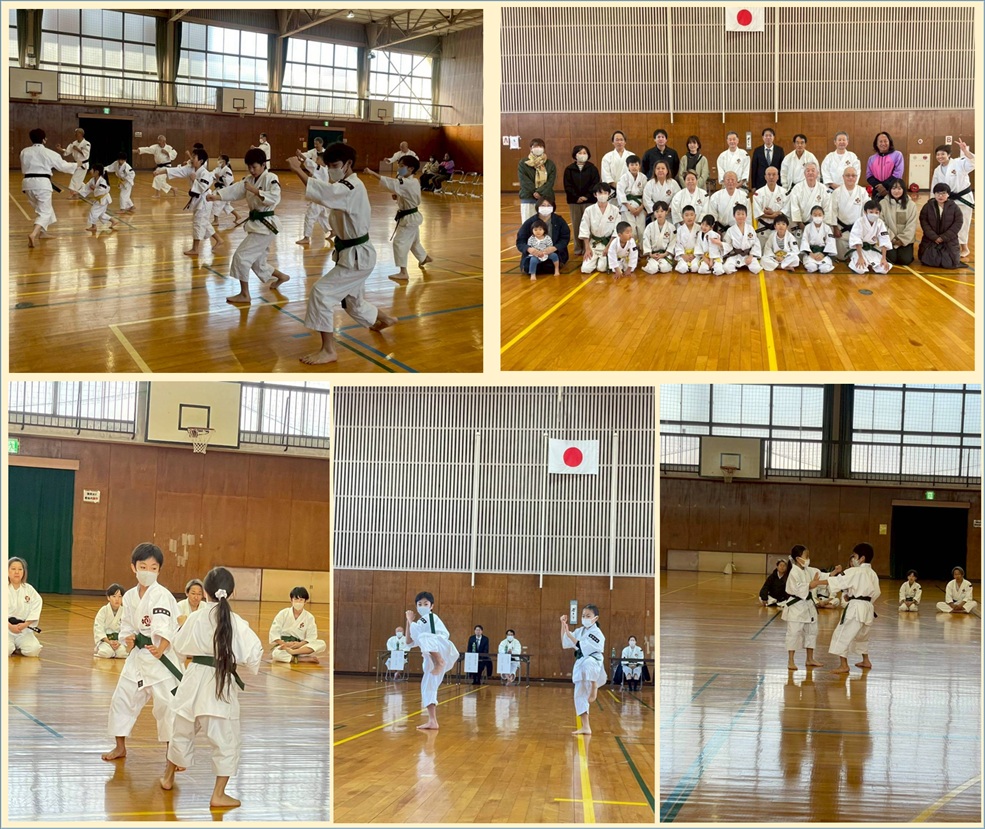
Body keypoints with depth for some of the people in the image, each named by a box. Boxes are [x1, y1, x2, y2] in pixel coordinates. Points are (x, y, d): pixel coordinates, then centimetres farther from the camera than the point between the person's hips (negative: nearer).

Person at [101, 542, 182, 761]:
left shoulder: (161, 595, -15)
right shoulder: (129, 596, 7)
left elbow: (165, 626, -27)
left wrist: (160, 649, -43)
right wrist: (129, 639, -6)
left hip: (161, 658, -7)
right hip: (137, 654, 7)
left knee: (166, 703, -7)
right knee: (122, 698, 11)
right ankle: (120, 747, 27)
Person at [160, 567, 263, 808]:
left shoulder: (196, 619, -5)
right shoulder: (237, 623, -13)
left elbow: (179, 645, 10)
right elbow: (253, 654, -15)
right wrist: (243, 671, 5)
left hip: (194, 682, 4)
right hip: (222, 688, -4)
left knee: (183, 732, 22)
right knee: (227, 742, 7)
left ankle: (168, 778, 41)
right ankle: (218, 795, 6)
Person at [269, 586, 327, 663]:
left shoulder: (309, 617, 3)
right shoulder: (283, 614, -1)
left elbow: (311, 637, -3)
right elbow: (274, 633, -5)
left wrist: (300, 644, -21)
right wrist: (284, 644, -19)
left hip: (298, 645, 3)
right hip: (283, 643, -3)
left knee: (322, 645, -25)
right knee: (277, 654, -40)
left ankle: (291, 651, -35)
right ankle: (304, 659, -28)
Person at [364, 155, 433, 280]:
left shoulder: (407, 184, -26)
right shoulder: (413, 182, 5)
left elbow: (392, 183, -39)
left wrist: (373, 174, -45)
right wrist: (398, 196, -2)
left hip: (409, 218, -10)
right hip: (412, 216, 10)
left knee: (399, 242, -12)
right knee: (413, 241, 29)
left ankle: (403, 272, -12)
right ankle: (425, 258, 52)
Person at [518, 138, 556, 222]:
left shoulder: (550, 164, 8)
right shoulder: (523, 163, 4)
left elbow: (550, 182, -2)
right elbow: (524, 181, -5)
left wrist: (540, 192, -16)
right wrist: (535, 193, -14)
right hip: (528, 200, -1)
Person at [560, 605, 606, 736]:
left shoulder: (596, 633, -10)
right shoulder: (580, 631, 12)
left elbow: (584, 648, -20)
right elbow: (565, 644, 12)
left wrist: (569, 634, -22)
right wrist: (563, 625, 5)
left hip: (593, 663, -8)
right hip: (581, 665, 8)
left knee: (588, 664, -46)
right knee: (580, 695, 7)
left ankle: (594, 687, -24)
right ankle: (585, 727, 14)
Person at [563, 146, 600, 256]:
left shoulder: (592, 169, 3)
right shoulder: (569, 169, 6)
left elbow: (595, 184, -2)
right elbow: (568, 186, 1)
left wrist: (587, 196, -14)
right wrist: (577, 197, -11)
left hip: (589, 200, -2)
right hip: (574, 201, 2)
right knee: (576, 225, 4)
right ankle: (578, 248, 10)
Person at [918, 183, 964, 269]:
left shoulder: (954, 207, -4)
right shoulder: (927, 206, -3)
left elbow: (958, 223, -7)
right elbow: (924, 222, -7)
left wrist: (943, 237, -15)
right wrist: (934, 237, -17)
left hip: (949, 240, -1)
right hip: (930, 239, 1)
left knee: (949, 263, -14)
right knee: (928, 261, -13)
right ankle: (933, 252, 22)